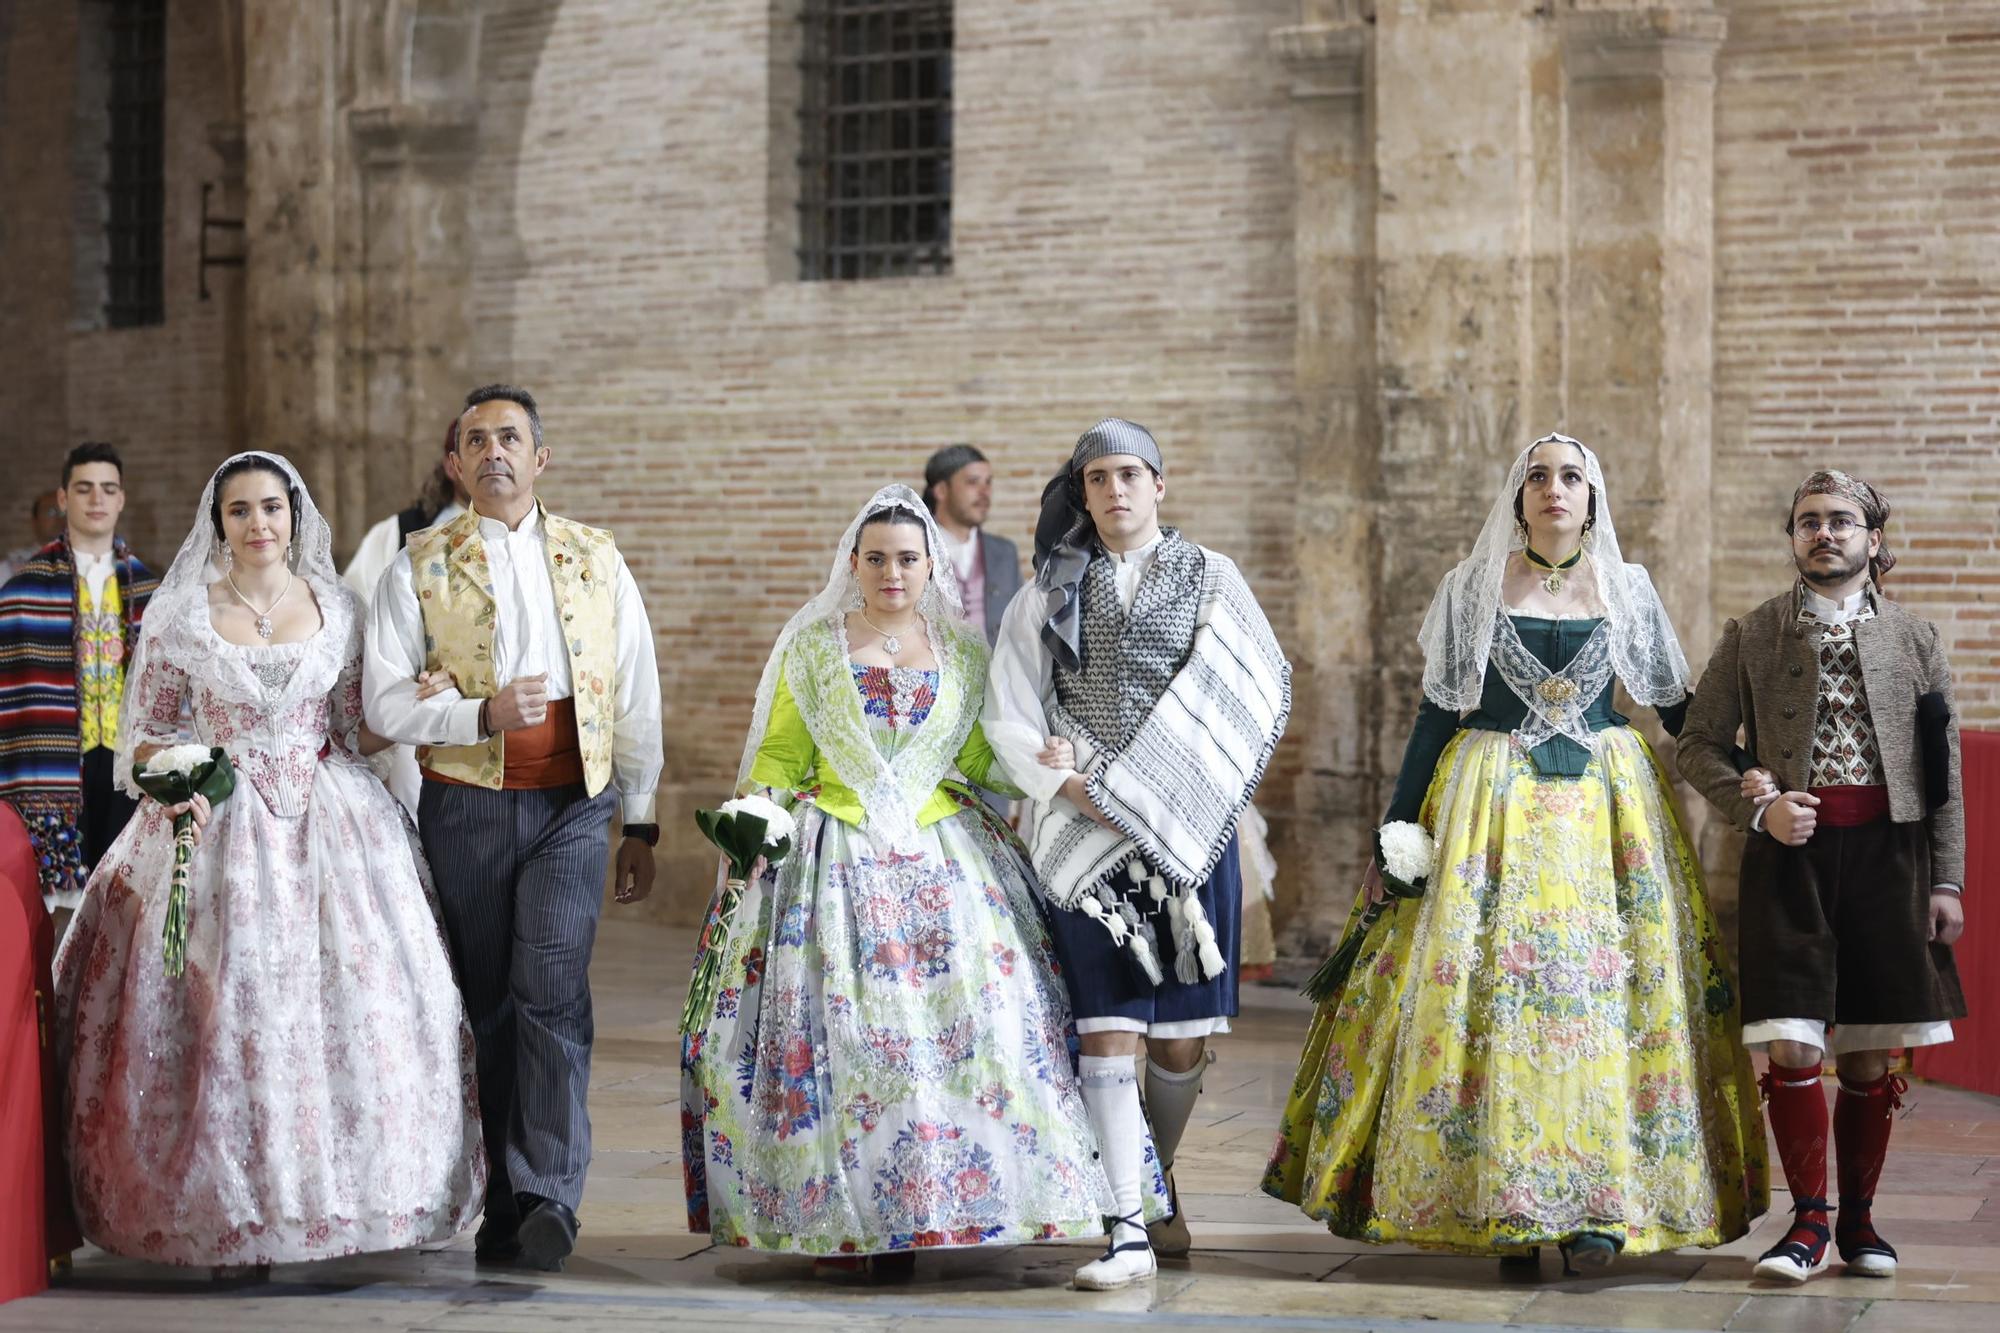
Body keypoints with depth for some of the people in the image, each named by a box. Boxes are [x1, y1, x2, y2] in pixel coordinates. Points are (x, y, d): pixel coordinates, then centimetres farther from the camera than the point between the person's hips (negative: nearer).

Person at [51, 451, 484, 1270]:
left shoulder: (335, 609, 7)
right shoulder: (179, 615, 3)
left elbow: (358, 733, 11)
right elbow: (144, 730, 7)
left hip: (329, 827, 2)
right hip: (219, 827, -1)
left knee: (350, 1008, -3)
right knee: (227, 1009, -5)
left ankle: (348, 1193, 8)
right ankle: (233, 1214, 3)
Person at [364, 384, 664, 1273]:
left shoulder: (596, 561, 10)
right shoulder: (419, 567, 6)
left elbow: (636, 701, 13)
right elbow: (384, 703, -2)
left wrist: (641, 824, 11)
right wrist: (482, 714, -18)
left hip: (571, 806, -1)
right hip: (466, 808, 1)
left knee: (551, 987, -17)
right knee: (490, 1006, 4)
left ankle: (549, 1197, -21)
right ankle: (507, 1209, 13)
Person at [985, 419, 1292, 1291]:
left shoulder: (1210, 579, 9)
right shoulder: (1049, 594, 11)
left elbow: (1262, 693, 0)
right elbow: (1008, 714, 5)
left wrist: (1130, 783, -8)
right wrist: (1071, 785, -13)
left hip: (1190, 827, 0)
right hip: (1087, 834, 0)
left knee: (1182, 1037, 3)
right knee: (1107, 1030, -7)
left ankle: (1159, 1183, 27)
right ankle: (1129, 1231, -7)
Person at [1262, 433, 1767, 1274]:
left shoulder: (1627, 590, 7)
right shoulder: (1473, 588, 4)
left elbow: (1678, 707, 13)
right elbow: (1437, 713, 5)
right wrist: (1398, 824, 0)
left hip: (1609, 807, 1)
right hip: (1493, 806, -1)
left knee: (1611, 990, -6)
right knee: (1488, 989, -7)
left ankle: (1598, 1205, -3)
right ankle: (1504, 1207, -2)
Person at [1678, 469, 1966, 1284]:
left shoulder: (1915, 641, 9)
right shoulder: (1752, 638, 7)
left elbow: (1944, 774, 8)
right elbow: (1698, 744, 7)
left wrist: (1947, 882, 2)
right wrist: (1759, 806, -9)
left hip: (1887, 851, 1)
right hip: (1789, 853, -1)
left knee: (1868, 1056, 5)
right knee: (1792, 1047, -8)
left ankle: (1857, 1219, 17)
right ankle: (1807, 1221, 3)